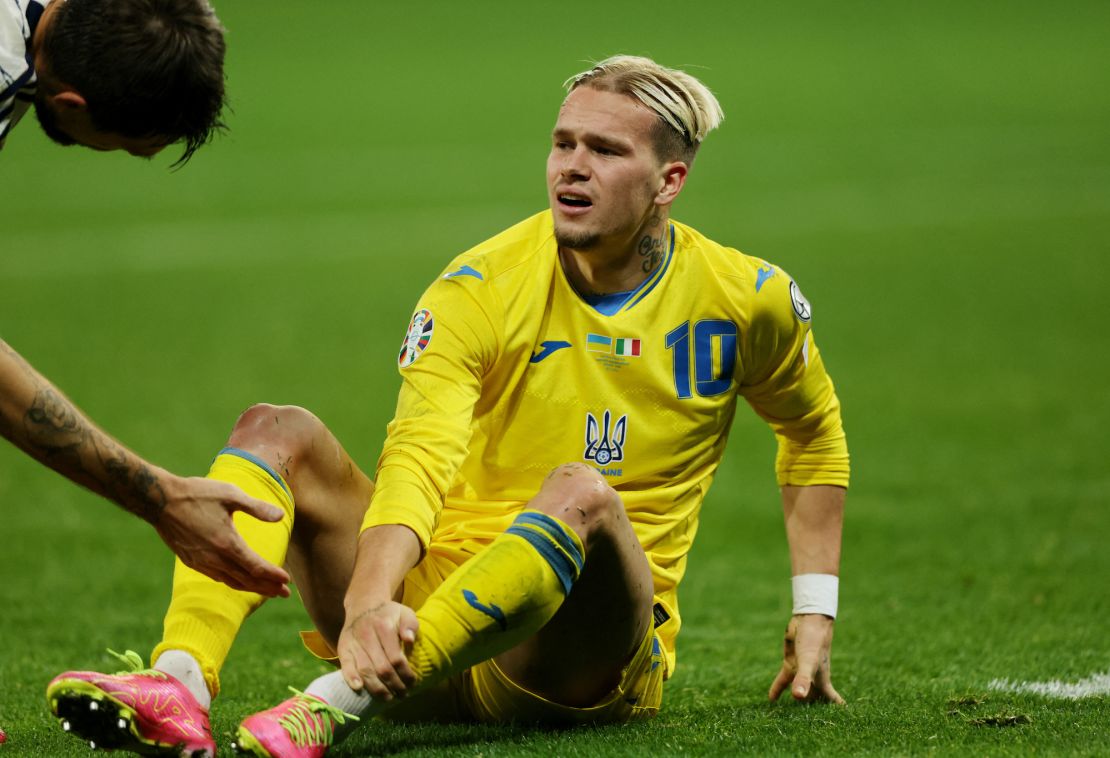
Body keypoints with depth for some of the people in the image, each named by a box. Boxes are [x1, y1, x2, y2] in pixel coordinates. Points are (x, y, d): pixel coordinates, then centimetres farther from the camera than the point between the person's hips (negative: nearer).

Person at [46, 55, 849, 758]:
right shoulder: (480, 288, -5)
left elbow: (814, 432, 21)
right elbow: (419, 454, -22)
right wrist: (367, 605, -41)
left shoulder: (750, 300, 0)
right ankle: (178, 687, -40)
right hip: (439, 593, 2)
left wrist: (814, 614, 16)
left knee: (580, 493, -36)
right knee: (279, 433, -18)